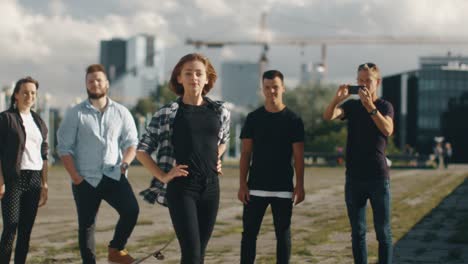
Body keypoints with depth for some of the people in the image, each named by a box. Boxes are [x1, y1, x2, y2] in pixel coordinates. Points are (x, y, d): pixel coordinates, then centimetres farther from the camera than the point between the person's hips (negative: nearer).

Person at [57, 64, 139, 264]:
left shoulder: (121, 112, 9)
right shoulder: (75, 114, 4)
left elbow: (131, 142, 9)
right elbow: (64, 147, 1)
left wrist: (125, 163, -11)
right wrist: (75, 177, -9)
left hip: (114, 176, 1)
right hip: (85, 180, -1)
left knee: (131, 210, -19)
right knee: (86, 225, 4)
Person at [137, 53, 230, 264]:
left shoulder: (220, 111, 7)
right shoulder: (167, 113, -5)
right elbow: (142, 151, 2)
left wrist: (215, 161, 10)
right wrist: (163, 176, -6)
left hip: (211, 187, 4)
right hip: (181, 188, -4)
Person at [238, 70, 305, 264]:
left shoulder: (293, 120, 1)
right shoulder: (253, 118, 4)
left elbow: (298, 156, 1)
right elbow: (245, 153, 5)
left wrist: (300, 185, -6)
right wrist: (242, 184, -2)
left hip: (283, 188, -1)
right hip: (256, 187, 1)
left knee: (283, 233, 5)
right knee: (249, 232, 1)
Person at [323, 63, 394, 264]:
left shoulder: (385, 106, 1)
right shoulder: (351, 106, 8)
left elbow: (388, 130, -20)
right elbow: (328, 116, -11)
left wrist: (370, 107, -30)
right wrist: (337, 99, -30)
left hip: (378, 178, -3)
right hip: (354, 178, 3)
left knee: (383, 232, -1)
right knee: (357, 232, 6)